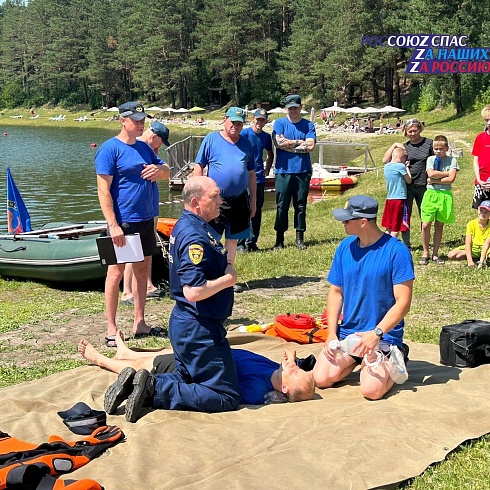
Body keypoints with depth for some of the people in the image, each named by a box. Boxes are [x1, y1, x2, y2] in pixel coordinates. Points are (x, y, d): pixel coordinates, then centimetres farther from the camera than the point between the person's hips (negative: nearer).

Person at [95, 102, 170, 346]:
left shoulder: (144, 147, 12)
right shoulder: (110, 149, -10)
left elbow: (167, 172, 19)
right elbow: (103, 189, -15)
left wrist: (159, 169, -6)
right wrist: (113, 224, -21)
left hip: (145, 220, 8)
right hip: (122, 222, -7)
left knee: (143, 269, 12)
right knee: (116, 271, -1)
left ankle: (139, 323, 23)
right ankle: (111, 329, 7)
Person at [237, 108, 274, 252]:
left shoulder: (266, 137, 10)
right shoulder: (244, 134, -7)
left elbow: (270, 154, 26)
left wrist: (267, 169, 15)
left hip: (259, 178, 5)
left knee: (257, 211, 9)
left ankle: (252, 242, 18)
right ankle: (240, 243, 3)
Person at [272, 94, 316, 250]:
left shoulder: (308, 125, 8)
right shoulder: (279, 123, 6)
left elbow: (311, 146, -6)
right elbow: (279, 143, -10)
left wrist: (289, 145, -7)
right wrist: (299, 142, -4)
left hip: (303, 172, 1)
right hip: (283, 171, -1)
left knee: (301, 206, 6)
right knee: (282, 206, 1)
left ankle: (300, 238, 14)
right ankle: (279, 240, 8)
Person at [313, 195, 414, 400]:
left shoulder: (396, 251, -15)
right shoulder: (345, 247, 3)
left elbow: (403, 302, -16)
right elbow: (336, 292, 8)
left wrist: (376, 333, -25)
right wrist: (332, 333, -3)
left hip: (384, 335, -5)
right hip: (347, 332, 5)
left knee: (371, 390, -22)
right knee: (321, 379, -10)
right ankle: (357, 359, 19)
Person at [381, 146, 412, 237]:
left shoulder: (386, 167, 8)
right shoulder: (401, 166, -12)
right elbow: (409, 180, -2)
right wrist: (407, 168, 8)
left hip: (389, 199, 7)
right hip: (399, 199, -7)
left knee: (388, 228, 13)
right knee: (396, 228, -1)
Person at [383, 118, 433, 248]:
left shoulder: (429, 144, 1)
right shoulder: (404, 146, 5)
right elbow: (385, 160, 1)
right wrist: (394, 145, -5)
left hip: (423, 186, -1)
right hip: (406, 186, 1)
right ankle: (406, 245, 11)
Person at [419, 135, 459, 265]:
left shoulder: (452, 161, 3)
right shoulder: (431, 159, 6)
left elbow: (451, 179, -11)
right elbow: (431, 174, -12)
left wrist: (434, 181, -11)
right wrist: (447, 173, -8)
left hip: (445, 195, 0)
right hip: (430, 194, 0)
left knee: (439, 226, 7)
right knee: (425, 225, -5)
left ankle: (435, 254, 15)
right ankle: (425, 253, 8)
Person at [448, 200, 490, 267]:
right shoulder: (471, 224, -8)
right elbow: (468, 244, -15)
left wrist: (481, 260, -34)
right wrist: (470, 261, -28)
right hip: (473, 248, 3)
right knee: (451, 255, -18)